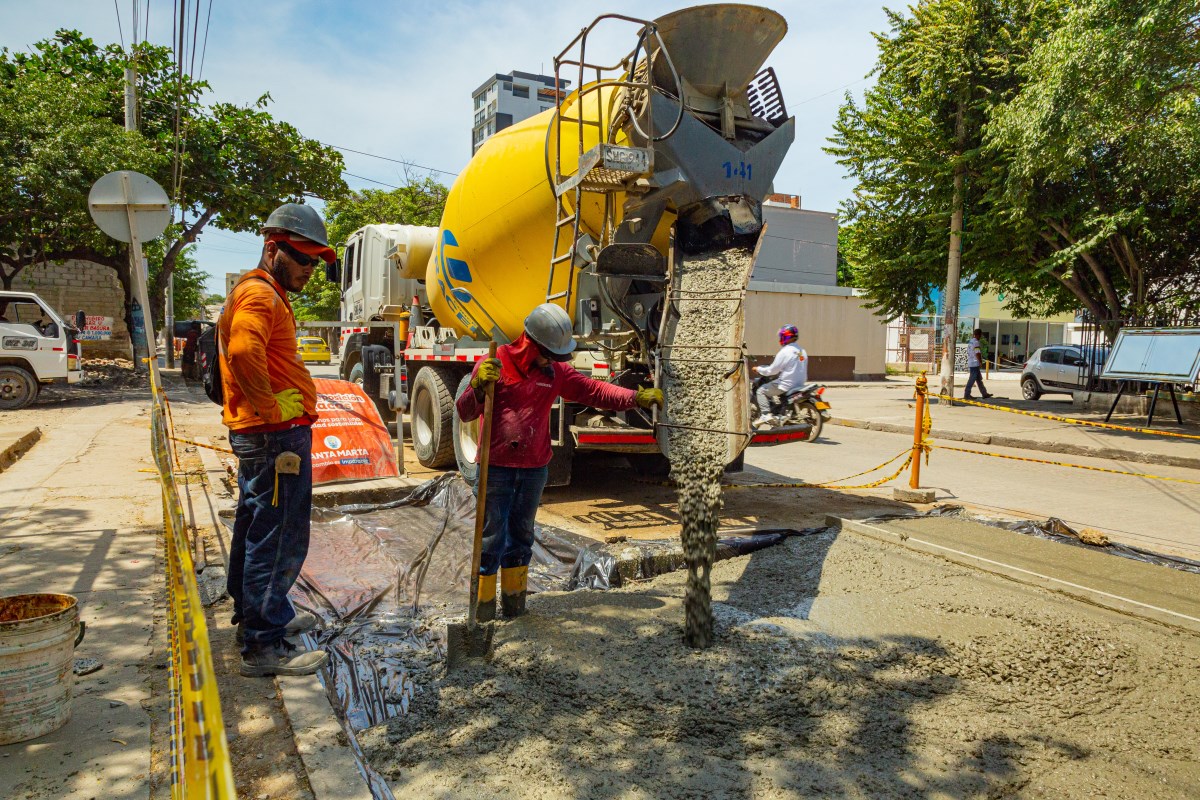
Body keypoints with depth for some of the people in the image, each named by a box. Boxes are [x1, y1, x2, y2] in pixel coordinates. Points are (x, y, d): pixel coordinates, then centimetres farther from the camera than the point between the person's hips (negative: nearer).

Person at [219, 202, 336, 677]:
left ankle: (256, 615, 37)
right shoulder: (260, 294, -14)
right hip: (278, 436, -11)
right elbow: (244, 354, -32)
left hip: (259, 437, 11)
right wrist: (271, 410, -23)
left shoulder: (263, 294, 21)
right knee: (279, 540, -6)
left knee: (255, 528, 21)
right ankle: (263, 646, 2)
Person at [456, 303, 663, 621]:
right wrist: (478, 386, -29)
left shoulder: (555, 372, 6)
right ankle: (483, 599, 15)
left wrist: (637, 397, -8)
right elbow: (465, 413, -9)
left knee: (521, 534, 16)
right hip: (496, 467, -4)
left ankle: (514, 597, 29)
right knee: (492, 536, 1)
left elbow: (595, 391, 3)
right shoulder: (494, 365, -8)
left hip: (534, 469, 4)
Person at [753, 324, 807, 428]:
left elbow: (772, 370, -14)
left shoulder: (785, 351, -16)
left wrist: (758, 369, 0)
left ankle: (766, 414, -14)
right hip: (799, 384, 9)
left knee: (761, 391, 2)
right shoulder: (802, 351, 10)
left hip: (786, 384, -9)